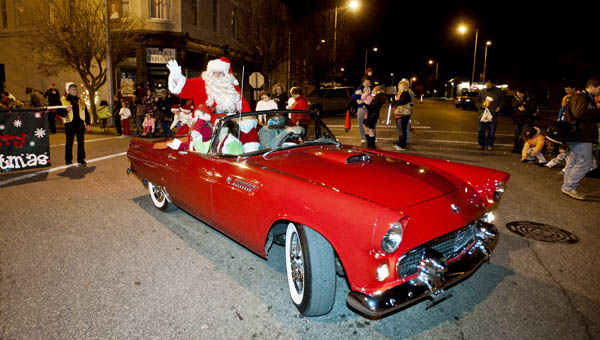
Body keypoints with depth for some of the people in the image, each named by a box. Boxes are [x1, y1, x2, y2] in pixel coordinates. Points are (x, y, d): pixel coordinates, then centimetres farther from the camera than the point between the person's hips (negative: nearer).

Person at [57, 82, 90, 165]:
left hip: (80, 124, 3)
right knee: (69, 142, 4)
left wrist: (88, 123, 10)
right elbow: (59, 112, 0)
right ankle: (68, 160, 13)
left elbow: (86, 113, 15)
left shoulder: (81, 100, 13)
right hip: (69, 124, -3)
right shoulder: (63, 100, 2)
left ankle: (81, 159, 11)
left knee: (81, 141, 3)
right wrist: (65, 111, -20)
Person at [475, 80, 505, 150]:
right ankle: (481, 144, 10)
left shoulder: (498, 91, 6)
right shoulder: (482, 91, 6)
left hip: (493, 114, 0)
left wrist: (499, 107, 2)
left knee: (491, 131, 3)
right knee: (481, 130, -1)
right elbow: (477, 101, 13)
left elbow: (502, 100, 17)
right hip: (483, 113, 0)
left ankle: (490, 145, 14)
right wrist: (481, 105, -6)